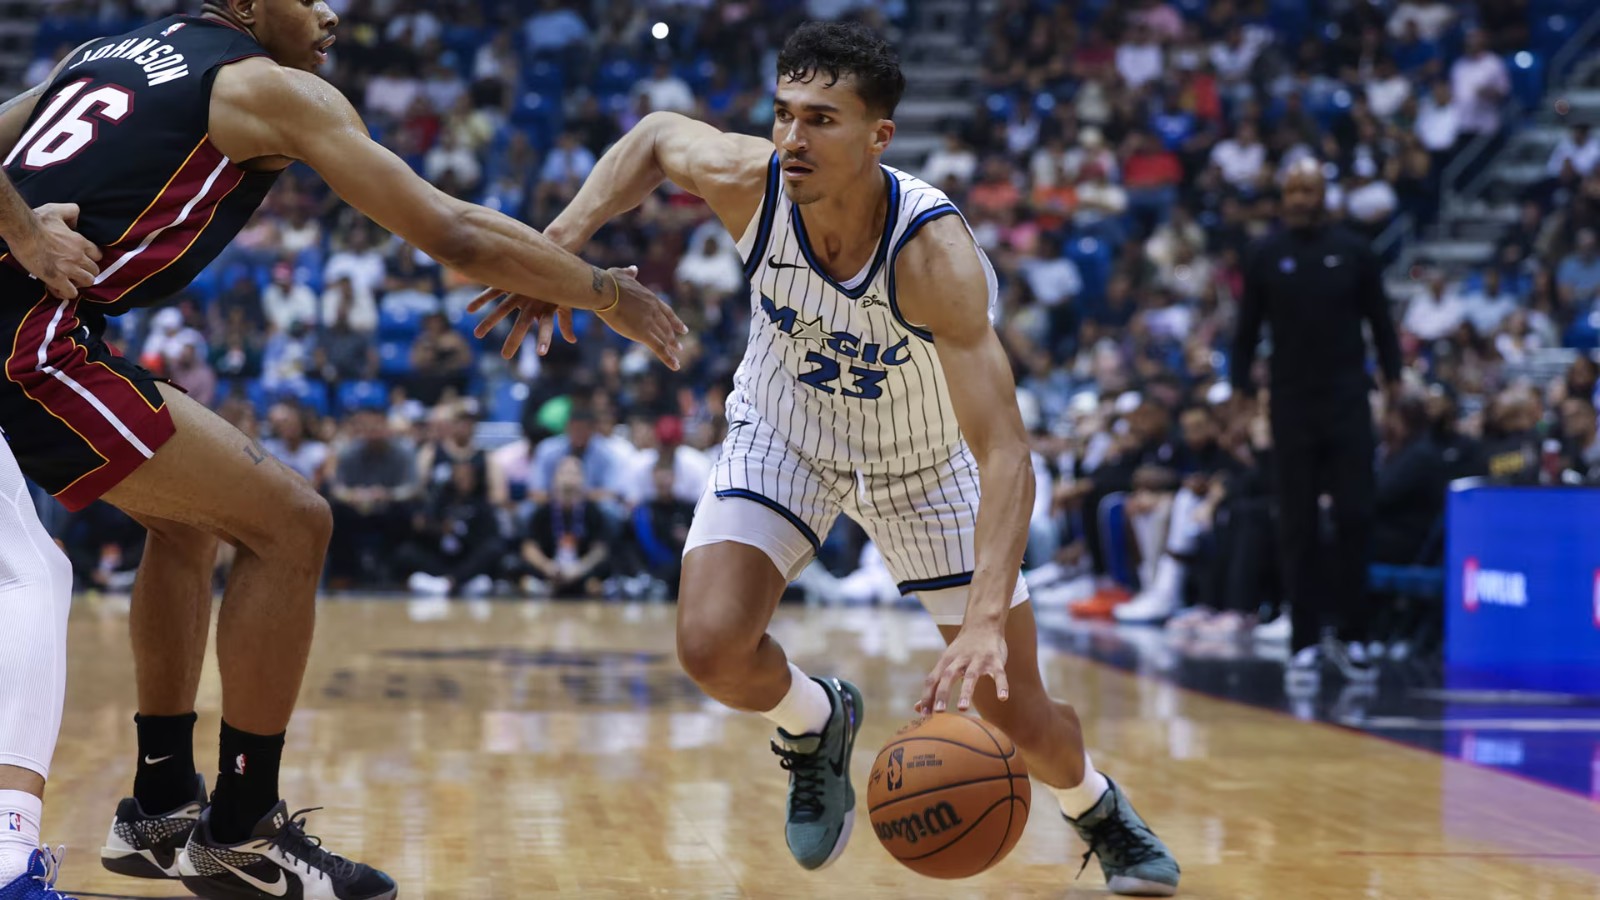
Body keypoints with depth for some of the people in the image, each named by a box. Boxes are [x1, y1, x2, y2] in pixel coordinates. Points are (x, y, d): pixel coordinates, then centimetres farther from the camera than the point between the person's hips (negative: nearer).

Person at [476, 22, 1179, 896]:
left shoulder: (933, 252, -39)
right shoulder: (748, 181, -29)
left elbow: (1004, 452, -44)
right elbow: (655, 134, -2)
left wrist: (987, 618, -56)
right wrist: (557, 246, -14)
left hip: (924, 458, -2)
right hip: (784, 431, 2)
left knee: (1020, 716, 1)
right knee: (712, 648, -22)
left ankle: (1097, 807, 38)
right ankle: (816, 721, 14)